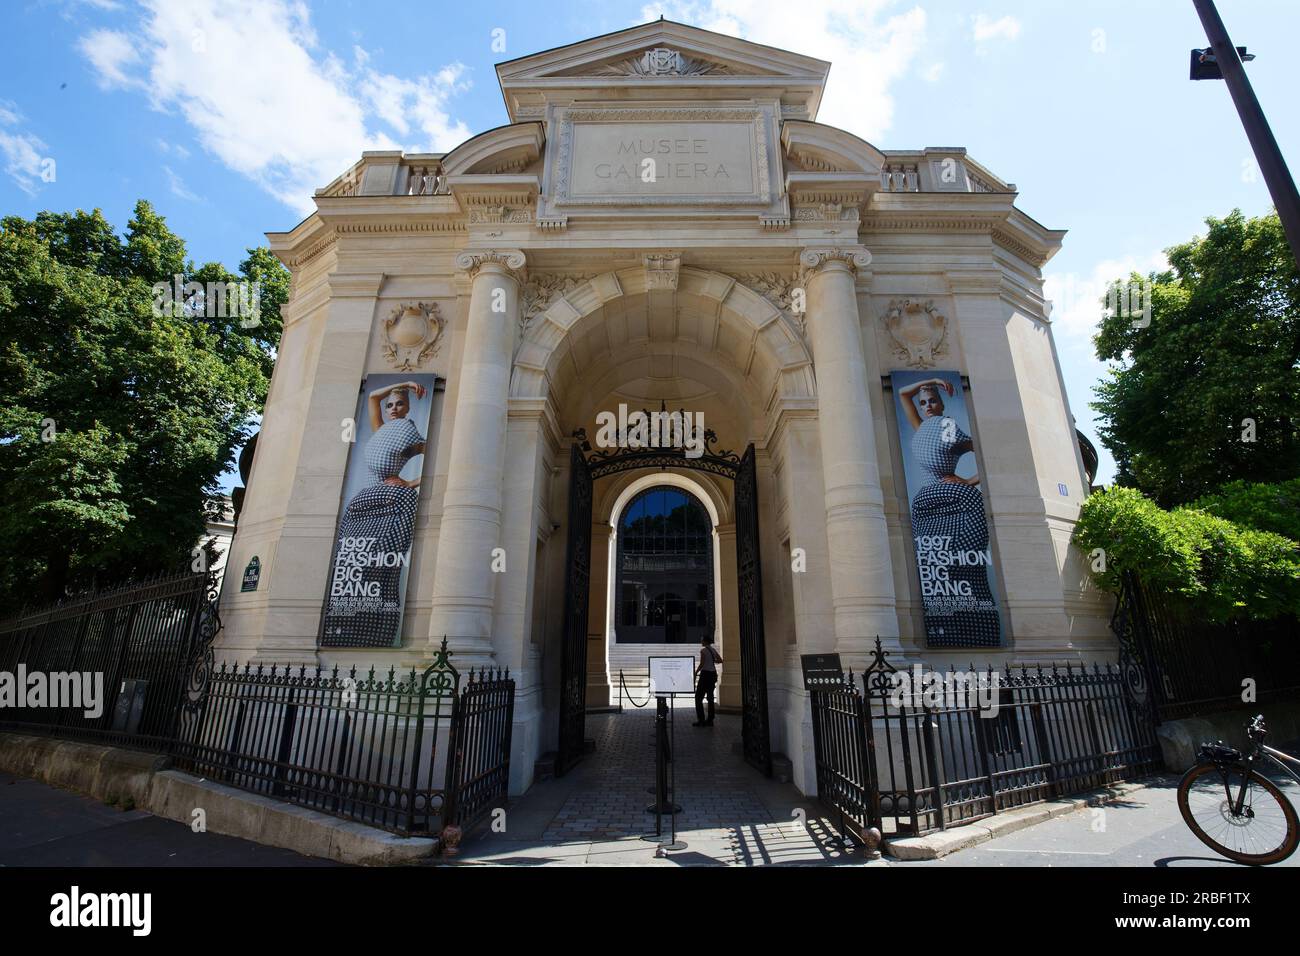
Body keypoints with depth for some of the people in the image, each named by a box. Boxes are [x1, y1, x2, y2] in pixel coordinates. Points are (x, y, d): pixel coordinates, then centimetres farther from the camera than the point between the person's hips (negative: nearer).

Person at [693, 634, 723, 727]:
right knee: (710, 697, 13)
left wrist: (695, 673, -5)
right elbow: (720, 660, 16)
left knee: (698, 697, 0)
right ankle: (710, 720, 14)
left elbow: (701, 665, -15)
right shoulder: (713, 650, 9)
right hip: (713, 674, 8)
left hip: (705, 674, -7)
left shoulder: (703, 650, -12)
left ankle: (701, 720, -4)